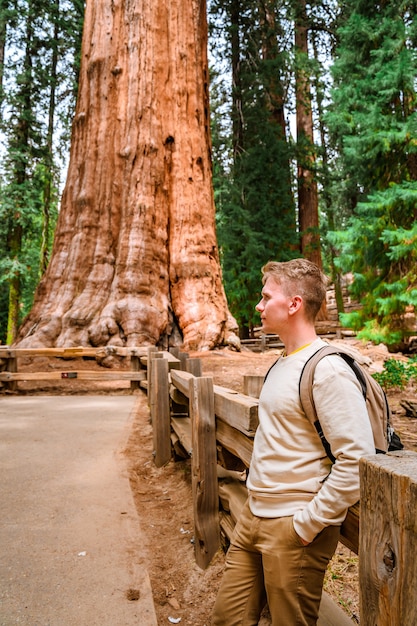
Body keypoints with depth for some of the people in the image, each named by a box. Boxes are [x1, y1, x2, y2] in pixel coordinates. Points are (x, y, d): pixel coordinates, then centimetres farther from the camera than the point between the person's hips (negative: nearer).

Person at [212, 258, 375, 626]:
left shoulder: (327, 369, -20)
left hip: (293, 529, -8)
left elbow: (357, 460, -25)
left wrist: (306, 526, -19)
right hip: (254, 516, 8)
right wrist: (257, 506, 15)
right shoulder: (282, 363, 9)